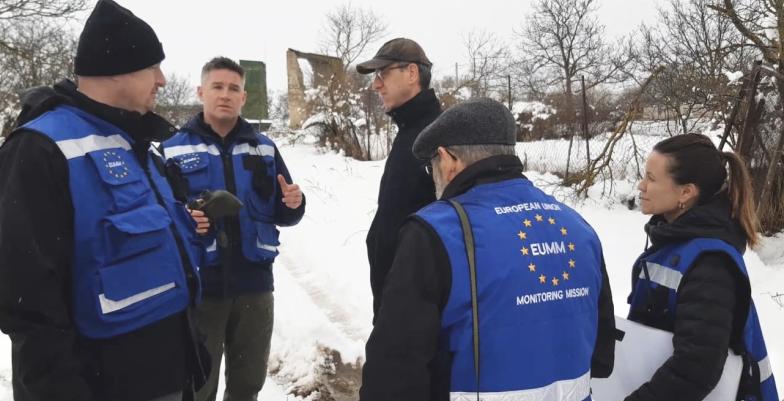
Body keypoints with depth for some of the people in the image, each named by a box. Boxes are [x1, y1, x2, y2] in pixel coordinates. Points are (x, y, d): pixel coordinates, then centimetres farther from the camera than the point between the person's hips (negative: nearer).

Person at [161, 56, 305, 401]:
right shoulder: (174, 149, -2)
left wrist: (293, 204, -12)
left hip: (254, 284, 3)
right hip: (198, 287, -3)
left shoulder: (264, 148, 8)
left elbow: (283, 215, 10)